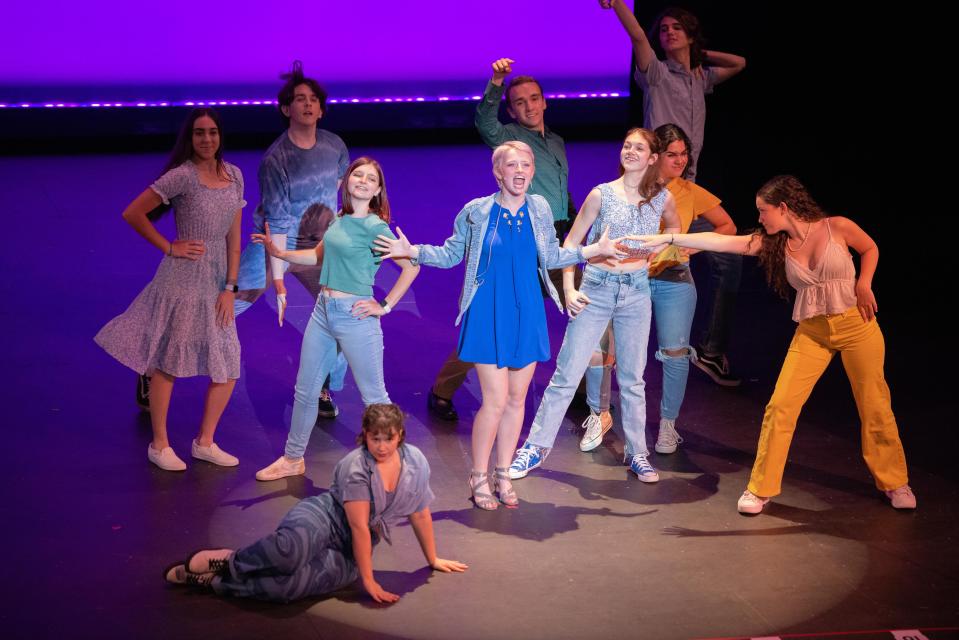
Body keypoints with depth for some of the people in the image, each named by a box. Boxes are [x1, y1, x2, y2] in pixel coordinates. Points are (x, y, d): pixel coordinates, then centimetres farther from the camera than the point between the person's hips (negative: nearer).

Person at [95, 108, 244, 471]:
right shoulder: (182, 176, -12)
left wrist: (230, 288, 1)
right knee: (169, 363, 3)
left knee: (227, 368, 7)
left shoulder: (233, 175, 6)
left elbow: (234, 236, 5)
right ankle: (159, 445, 15)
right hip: (183, 280, -6)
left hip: (218, 281, 6)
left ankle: (205, 443, 21)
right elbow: (133, 214, -11)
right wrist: (169, 248, -7)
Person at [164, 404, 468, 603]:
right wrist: (369, 581, -18)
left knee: (290, 583, -28)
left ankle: (214, 580, -13)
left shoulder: (416, 462, 2)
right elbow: (359, 526, -17)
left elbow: (420, 514, 15)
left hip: (347, 552, 4)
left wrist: (433, 559, 22)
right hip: (322, 516, -4)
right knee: (293, 548, -43)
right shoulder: (355, 466, -15)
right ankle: (226, 561, -16)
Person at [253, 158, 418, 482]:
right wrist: (279, 253, 16)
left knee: (374, 396, 2)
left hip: (355, 316, -7)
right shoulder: (340, 219, 8)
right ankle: (293, 459, 28)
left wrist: (385, 306, -14)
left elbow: (411, 266, -17)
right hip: (323, 311, 7)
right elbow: (319, 255, 24)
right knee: (305, 390, 15)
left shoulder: (374, 227, -13)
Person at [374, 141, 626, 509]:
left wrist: (594, 249, 10)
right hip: (489, 315, -4)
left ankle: (503, 475, 25)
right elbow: (452, 254, 4)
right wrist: (412, 251, -9)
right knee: (496, 400, -8)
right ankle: (479, 476, 11)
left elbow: (550, 258, 15)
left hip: (527, 315, 4)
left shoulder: (539, 209, 4)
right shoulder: (477, 212, -5)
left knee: (517, 399, 9)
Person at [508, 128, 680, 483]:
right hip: (596, 289, -2)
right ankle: (537, 445, 8)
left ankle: (637, 454, 19)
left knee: (632, 379, 10)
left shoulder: (662, 198, 2)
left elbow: (674, 229, 24)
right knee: (567, 373, 0)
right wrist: (568, 288, -7)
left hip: (637, 292, 2)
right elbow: (571, 242, 1)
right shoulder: (602, 194, -4)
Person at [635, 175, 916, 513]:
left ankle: (894, 483, 26)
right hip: (811, 332, 3)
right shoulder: (772, 242, -2)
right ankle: (761, 488, 6)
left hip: (857, 324, -2)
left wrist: (863, 285, -8)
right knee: (780, 406, -6)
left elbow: (870, 249, 8)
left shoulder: (837, 227, -10)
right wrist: (667, 238, -12)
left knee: (875, 407, 6)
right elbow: (720, 241, -7)